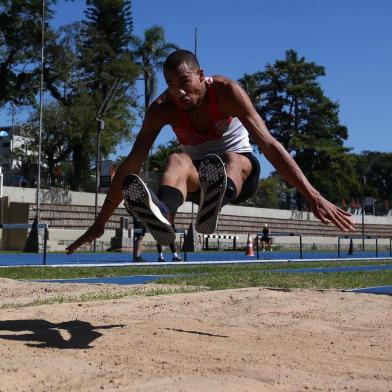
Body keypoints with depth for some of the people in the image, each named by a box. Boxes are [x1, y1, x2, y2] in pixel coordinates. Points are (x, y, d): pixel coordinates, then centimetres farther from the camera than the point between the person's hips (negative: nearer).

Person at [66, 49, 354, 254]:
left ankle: (214, 205, -74)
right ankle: (162, 214, -68)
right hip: (198, 178, 1)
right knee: (177, 161, -34)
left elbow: (268, 144, -29)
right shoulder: (162, 108, -16)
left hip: (241, 172, -1)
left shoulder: (226, 91, -22)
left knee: (230, 159, -38)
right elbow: (131, 165, -18)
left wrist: (314, 197, -36)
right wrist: (100, 223, -21)